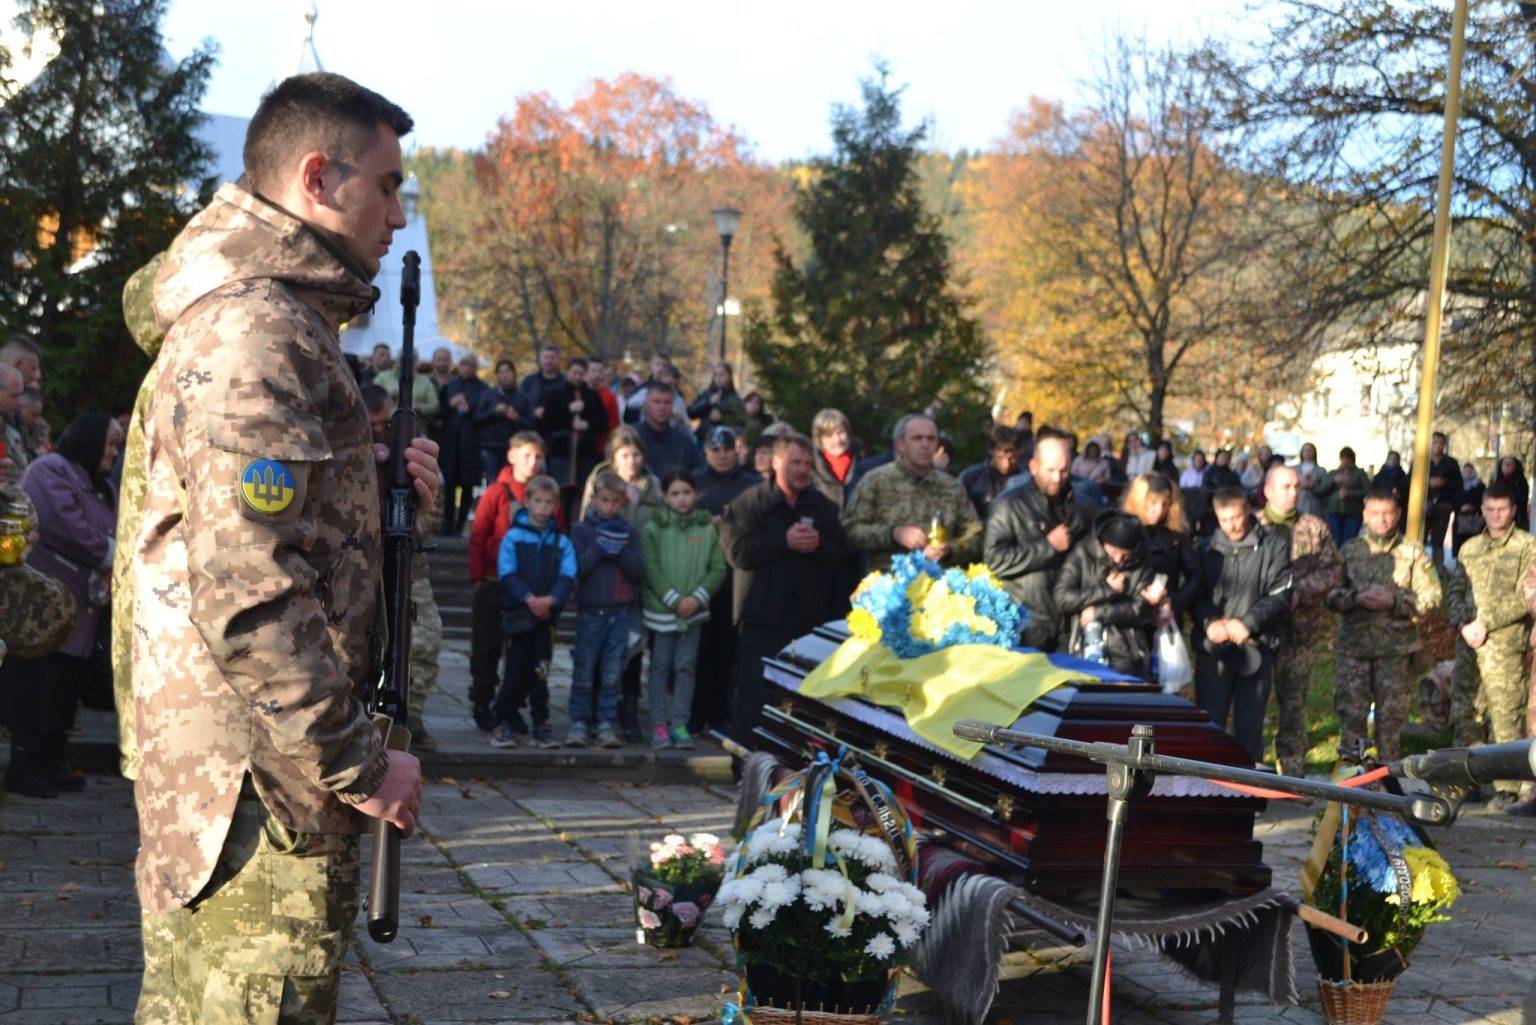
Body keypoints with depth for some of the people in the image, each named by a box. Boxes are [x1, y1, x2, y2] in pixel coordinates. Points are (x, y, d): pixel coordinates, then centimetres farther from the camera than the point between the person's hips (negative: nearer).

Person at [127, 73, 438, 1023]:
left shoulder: (251, 316, 16)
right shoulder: (258, 335, -19)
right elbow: (249, 598, -26)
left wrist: (379, 482, 7)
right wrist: (358, 764, -18)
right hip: (265, 784, -11)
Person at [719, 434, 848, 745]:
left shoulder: (823, 506, 15)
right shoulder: (748, 503, 1)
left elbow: (841, 554, 9)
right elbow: (737, 551, -12)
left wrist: (818, 545, -11)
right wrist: (785, 541, -15)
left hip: (810, 619, 4)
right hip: (761, 617, -4)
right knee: (753, 693, -4)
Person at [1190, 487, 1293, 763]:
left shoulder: (1273, 547, 3)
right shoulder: (1208, 549, 11)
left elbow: (1280, 596, -3)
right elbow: (1196, 595, 10)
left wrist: (1248, 622, -14)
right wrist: (1210, 622, -10)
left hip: (1255, 646, -1)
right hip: (1212, 648, 2)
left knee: (1250, 720, 3)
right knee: (1209, 718, -1)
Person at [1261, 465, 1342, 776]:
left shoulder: (1315, 528, 8)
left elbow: (1332, 570, 0)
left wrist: (1299, 593, -15)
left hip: (1299, 625, 1)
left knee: (1294, 700, 5)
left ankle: (1294, 770, 14)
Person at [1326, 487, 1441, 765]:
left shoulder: (1412, 552, 5)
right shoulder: (1349, 551, 9)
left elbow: (1431, 597, 1)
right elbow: (1331, 594, 6)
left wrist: (1395, 602, -13)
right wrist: (1356, 598, -13)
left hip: (1395, 646, -1)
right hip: (1353, 643, 1)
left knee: (1392, 712, 4)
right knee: (1350, 708, -1)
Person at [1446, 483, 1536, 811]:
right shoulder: (1470, 548, 18)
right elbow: (1455, 593, 15)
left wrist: (1484, 624, -12)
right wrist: (1463, 625, -4)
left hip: (1505, 643, -5)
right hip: (1469, 643, 5)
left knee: (1505, 716, -7)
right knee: (1466, 713, 6)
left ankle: (1508, 787, -2)